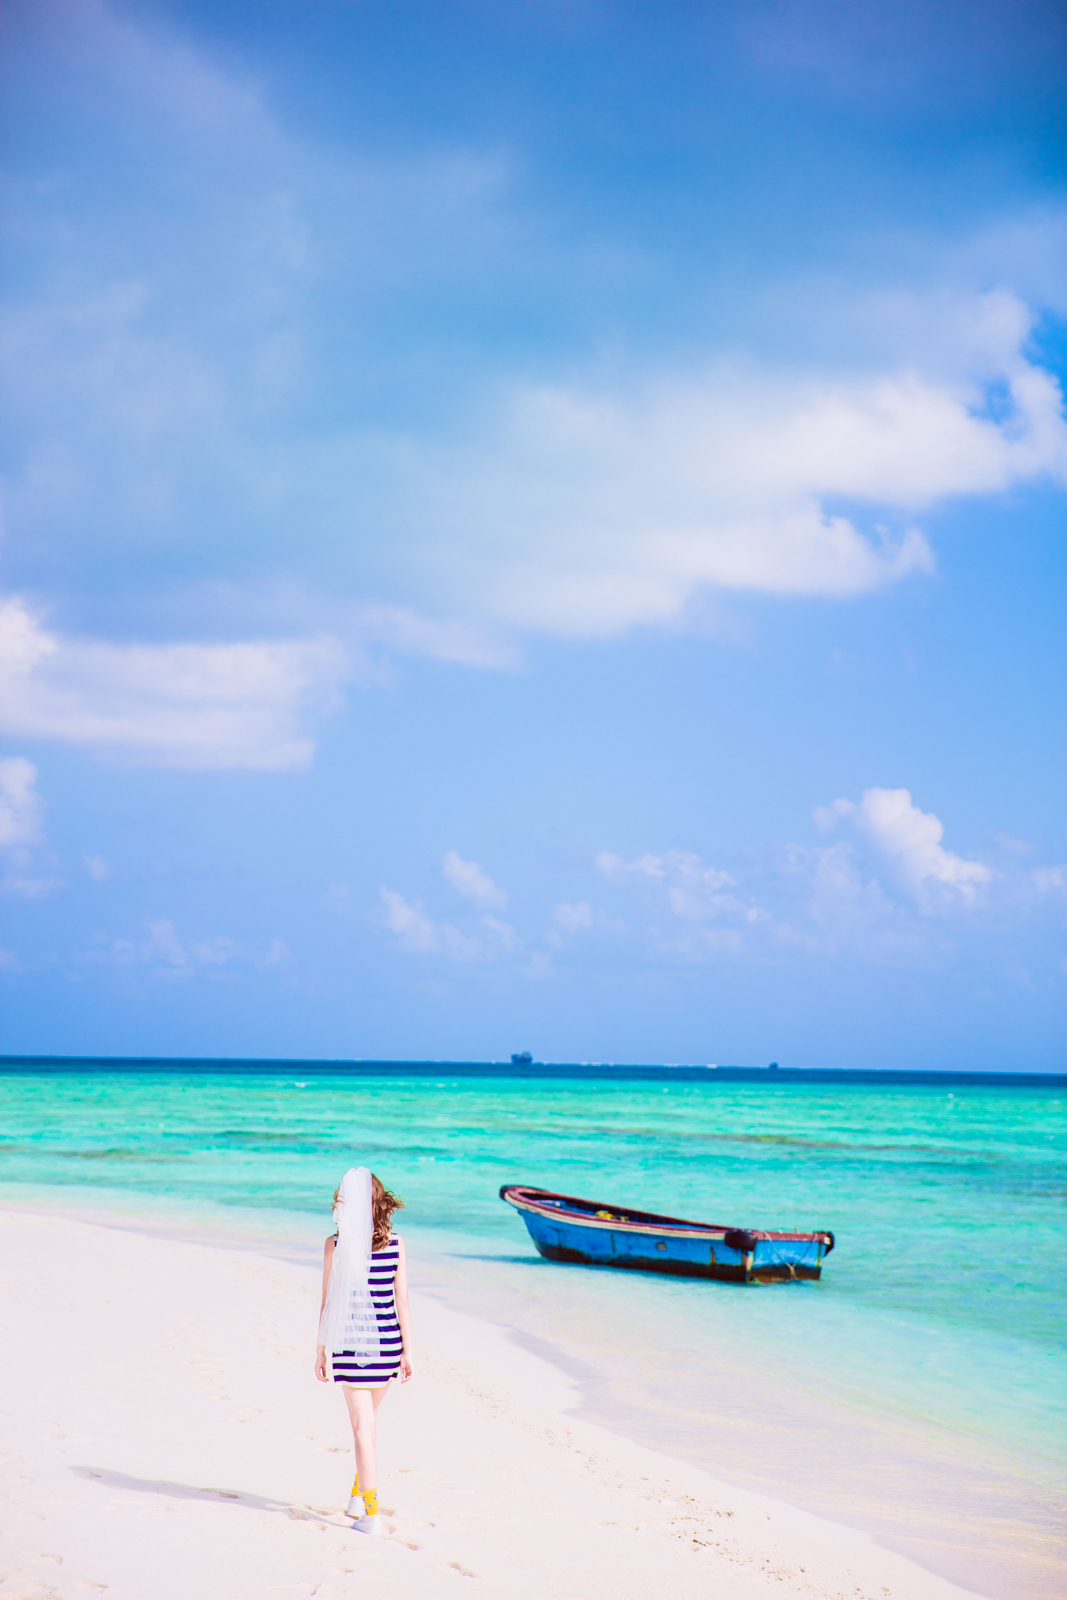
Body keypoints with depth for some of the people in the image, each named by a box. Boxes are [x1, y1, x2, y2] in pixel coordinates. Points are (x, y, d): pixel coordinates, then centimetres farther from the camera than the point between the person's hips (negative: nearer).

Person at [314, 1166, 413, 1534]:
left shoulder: (335, 1245, -9)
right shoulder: (394, 1244, -3)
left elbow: (328, 1303, -5)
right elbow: (402, 1302, -2)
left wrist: (321, 1350, 4)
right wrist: (407, 1351, 4)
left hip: (350, 1344, -3)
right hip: (386, 1343, 3)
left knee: (363, 1427, 0)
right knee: (367, 1419, 23)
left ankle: (371, 1513, -6)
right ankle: (358, 1495, 33)